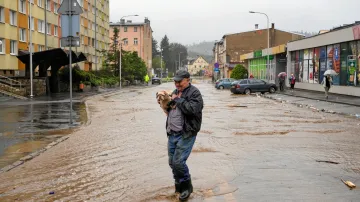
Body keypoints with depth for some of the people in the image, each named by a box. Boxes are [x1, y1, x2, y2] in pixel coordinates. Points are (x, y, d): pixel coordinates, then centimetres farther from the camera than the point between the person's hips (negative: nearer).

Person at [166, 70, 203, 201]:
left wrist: (178, 99, -16)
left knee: (178, 161, -11)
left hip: (186, 134, -7)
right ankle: (179, 186, 29)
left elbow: (192, 109, -24)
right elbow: (169, 109, 24)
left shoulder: (194, 93, -8)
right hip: (172, 133, 8)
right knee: (172, 162, 10)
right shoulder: (176, 92, 16)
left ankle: (187, 187, 11)